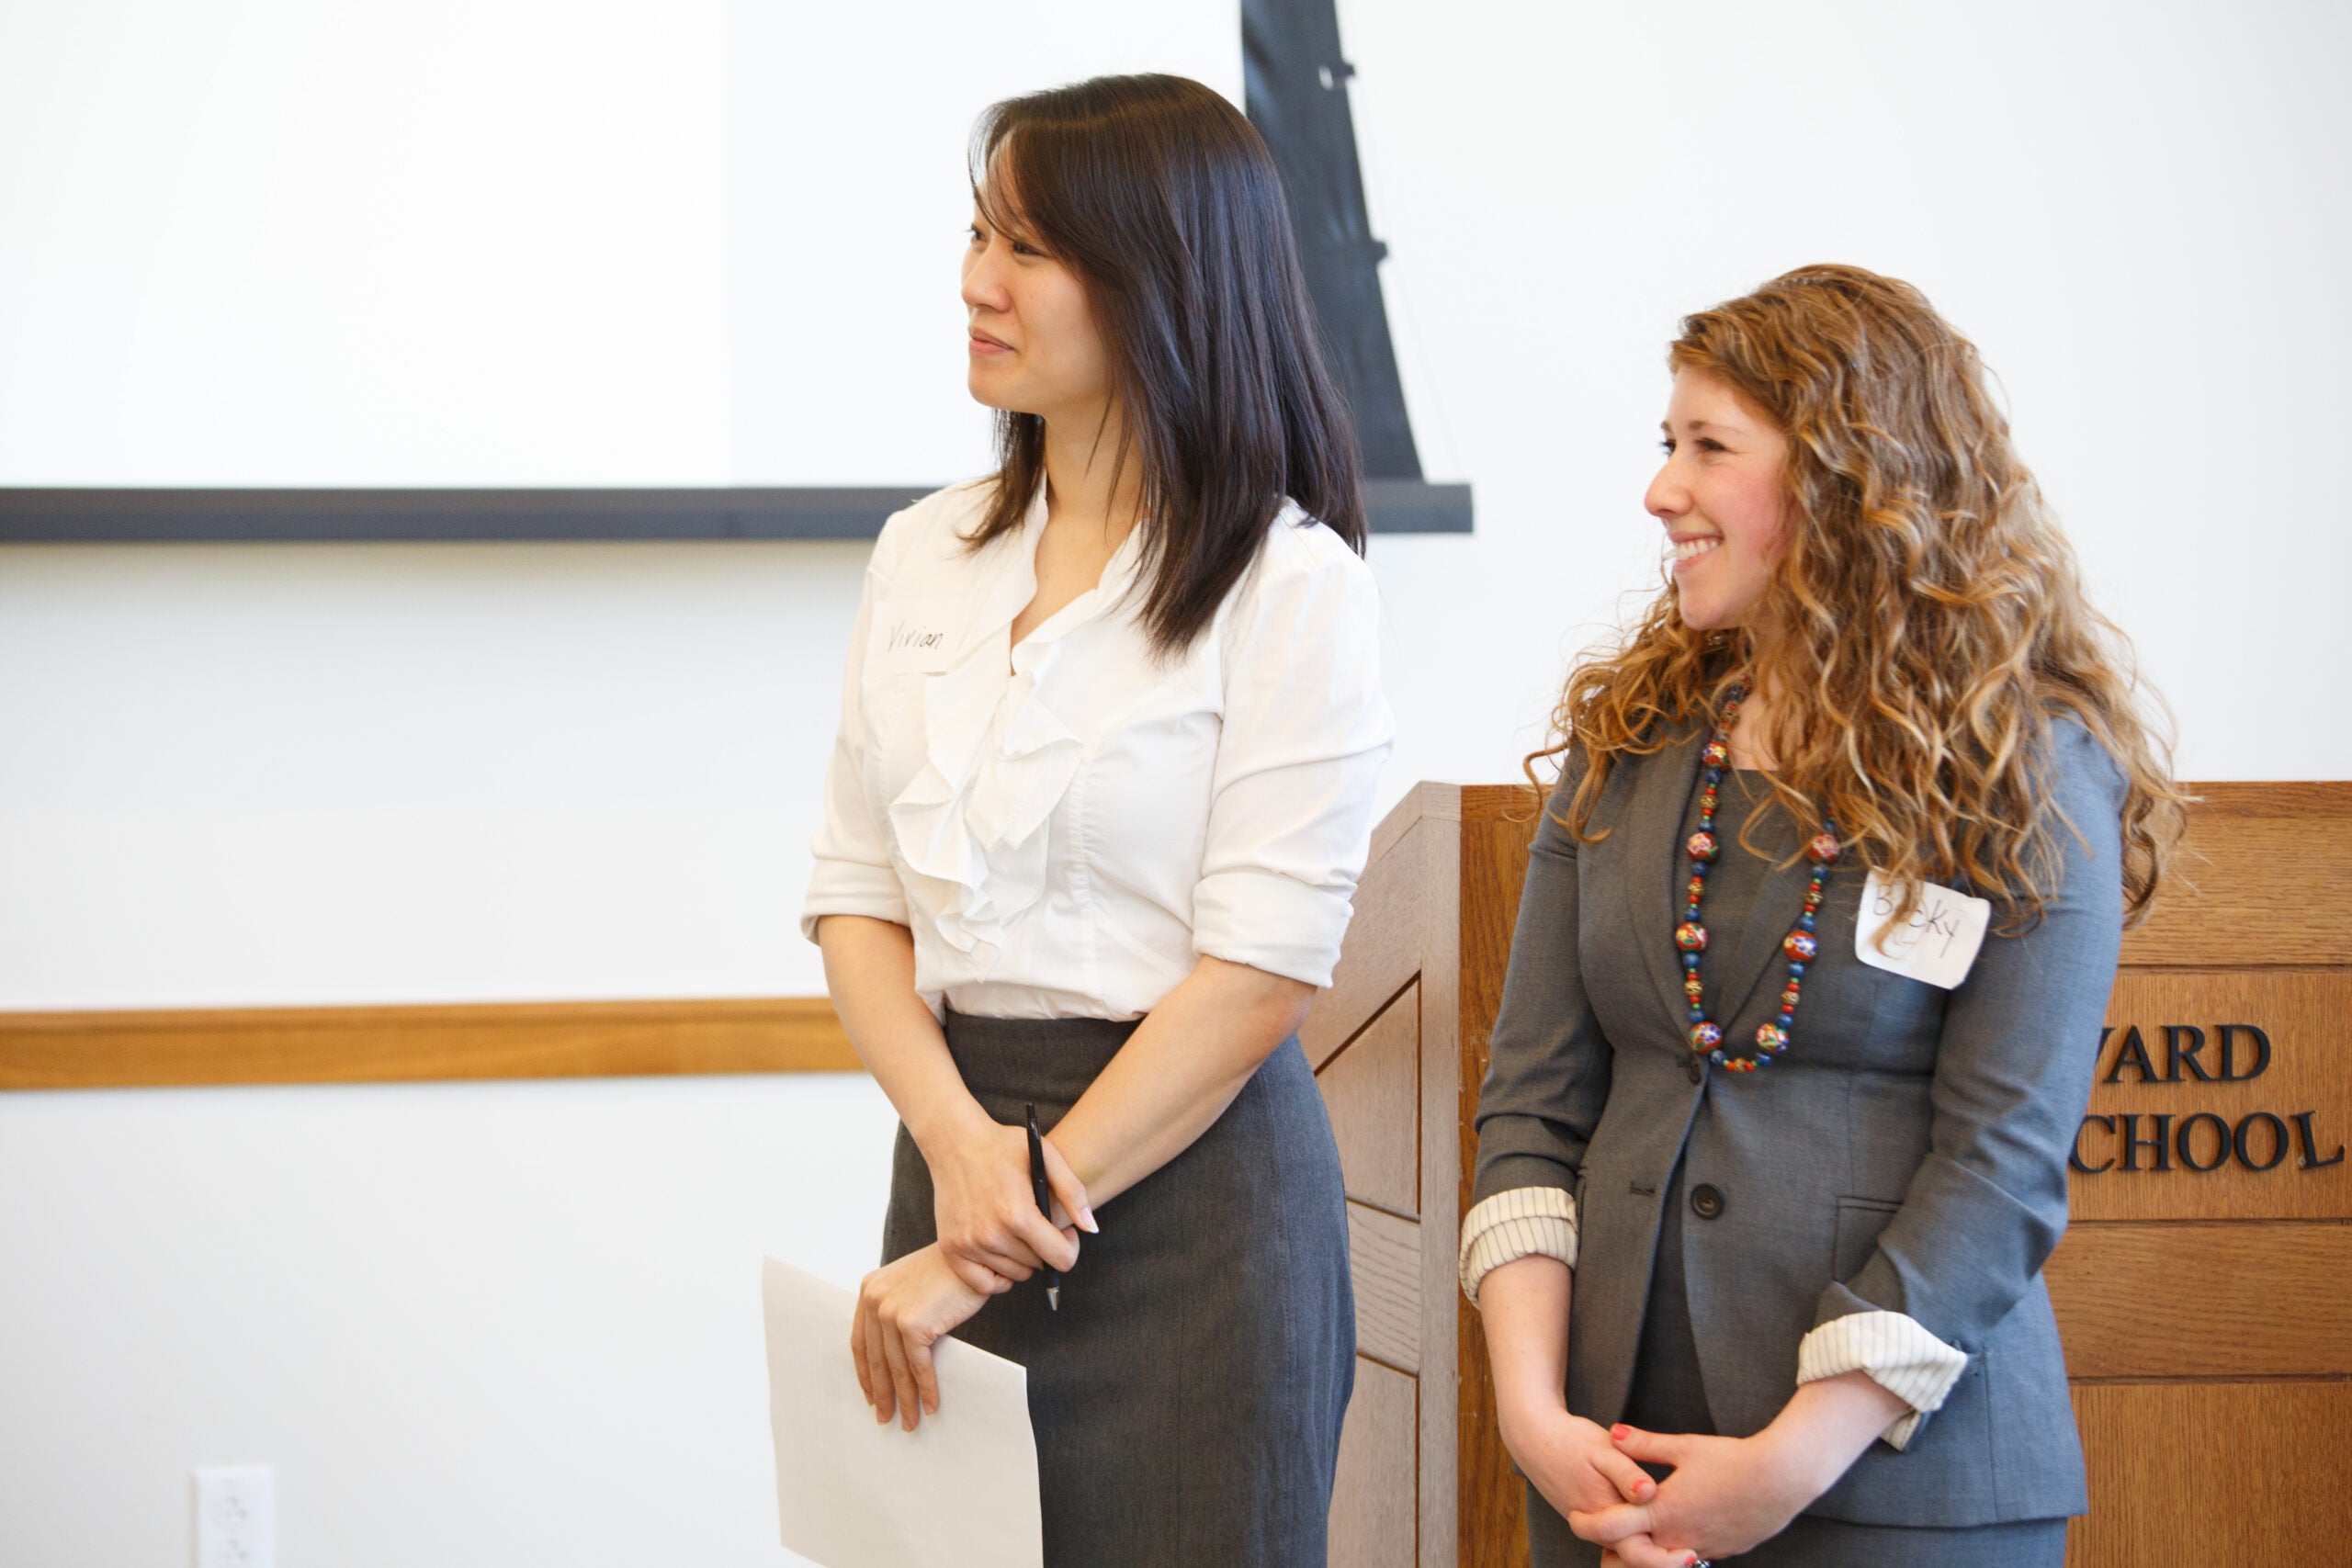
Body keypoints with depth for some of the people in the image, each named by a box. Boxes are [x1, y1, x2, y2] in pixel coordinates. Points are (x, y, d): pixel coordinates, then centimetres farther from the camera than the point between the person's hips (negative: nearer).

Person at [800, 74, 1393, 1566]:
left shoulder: (1293, 586, -9)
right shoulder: (925, 558, 9)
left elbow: (1259, 976, -14)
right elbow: (858, 896, 8)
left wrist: (986, 1255, -15)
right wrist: (957, 1143, -11)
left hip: (1190, 1179, -5)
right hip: (957, 1134, 5)